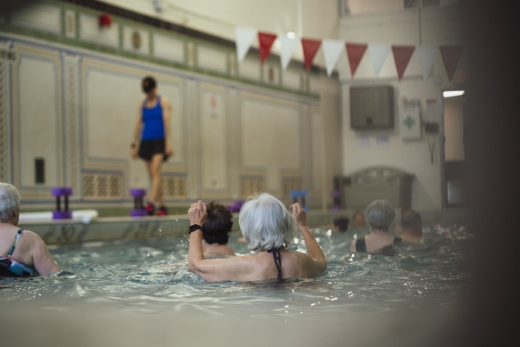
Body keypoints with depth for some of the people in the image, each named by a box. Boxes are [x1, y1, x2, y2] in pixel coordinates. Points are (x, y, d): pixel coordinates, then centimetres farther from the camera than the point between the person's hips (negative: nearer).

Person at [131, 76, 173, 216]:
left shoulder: (163, 102, 4)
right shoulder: (142, 104, 15)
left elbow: (166, 122, -4)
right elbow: (138, 124, 14)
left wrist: (168, 142, -12)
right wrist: (134, 145, 9)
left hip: (159, 141, -5)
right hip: (146, 141, 5)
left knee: (155, 171, -20)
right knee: (151, 174, 3)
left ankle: (151, 203, -30)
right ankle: (162, 206, 8)